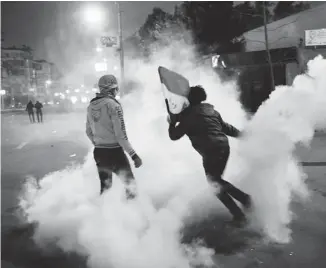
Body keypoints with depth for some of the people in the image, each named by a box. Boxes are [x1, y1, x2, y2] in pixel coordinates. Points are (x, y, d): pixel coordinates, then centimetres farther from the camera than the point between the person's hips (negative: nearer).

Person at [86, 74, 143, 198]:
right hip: (114, 152, -7)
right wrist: (133, 154, -15)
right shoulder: (113, 104, -15)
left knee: (105, 186, 20)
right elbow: (120, 134, -19)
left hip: (98, 152, 7)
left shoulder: (91, 106, 5)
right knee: (130, 183, 8)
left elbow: (89, 132, 15)